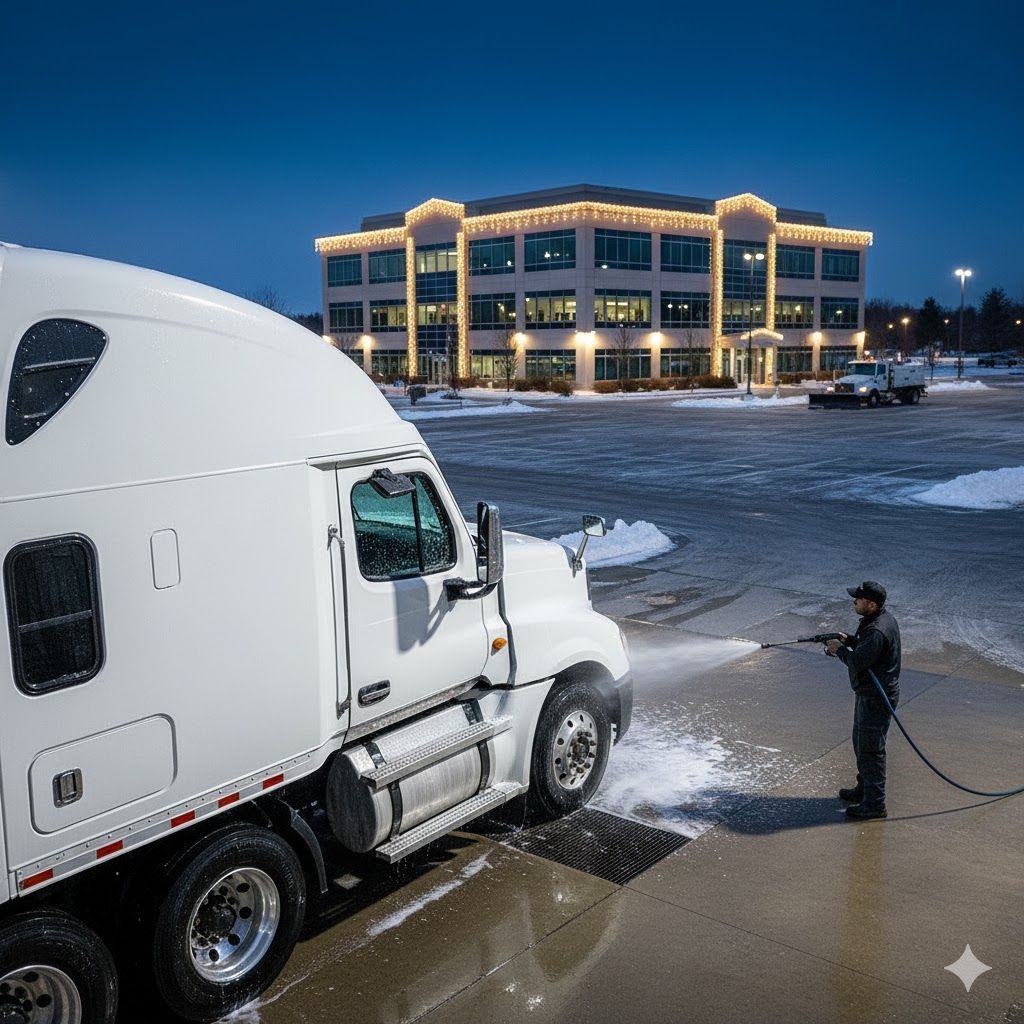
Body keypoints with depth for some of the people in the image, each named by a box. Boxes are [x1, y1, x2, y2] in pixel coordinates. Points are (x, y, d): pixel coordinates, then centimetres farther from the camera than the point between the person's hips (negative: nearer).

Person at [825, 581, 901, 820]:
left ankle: (874, 803, 8)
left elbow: (858, 661, -28)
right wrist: (849, 640, 5)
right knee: (861, 742, 23)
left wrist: (839, 650, -11)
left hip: (876, 699, -11)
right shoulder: (882, 618, 6)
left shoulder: (878, 630, -28)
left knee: (870, 749, -2)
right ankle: (864, 788, 39)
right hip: (868, 693, 11)